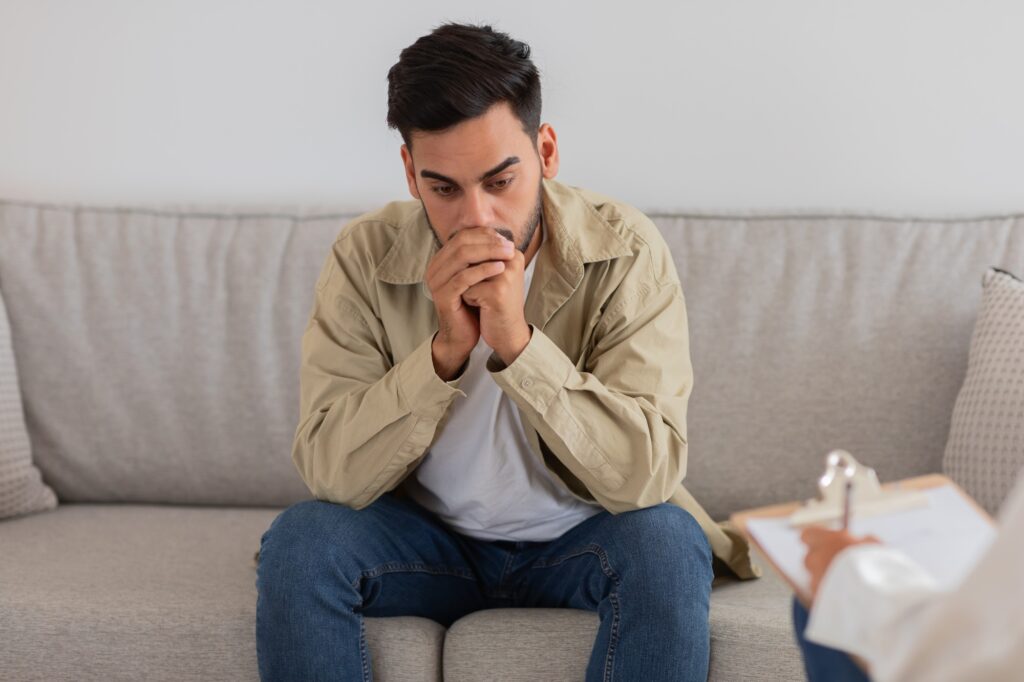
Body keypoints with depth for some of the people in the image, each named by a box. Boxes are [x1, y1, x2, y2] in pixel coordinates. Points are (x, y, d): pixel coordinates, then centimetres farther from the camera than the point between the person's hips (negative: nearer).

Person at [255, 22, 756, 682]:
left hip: (577, 539, -1)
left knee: (667, 543, -31)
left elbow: (648, 474, -26)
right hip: (427, 540, 1)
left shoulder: (624, 251, -18)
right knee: (298, 544, -26)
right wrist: (445, 350, -32)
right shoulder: (366, 257, -14)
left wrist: (519, 343, -36)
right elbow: (330, 472, -19)